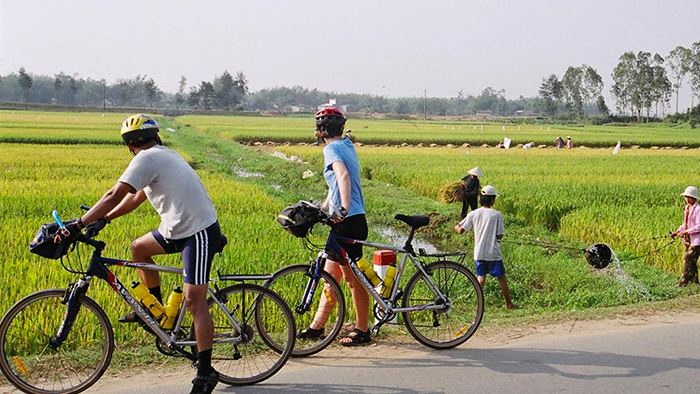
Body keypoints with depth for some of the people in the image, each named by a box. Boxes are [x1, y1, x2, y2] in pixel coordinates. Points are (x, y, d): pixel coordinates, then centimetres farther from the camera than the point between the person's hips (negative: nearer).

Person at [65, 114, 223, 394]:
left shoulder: (147, 158, -13)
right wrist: (104, 219, 16)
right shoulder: (164, 155, 15)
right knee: (139, 248, 22)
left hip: (199, 234, -10)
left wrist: (79, 224, -21)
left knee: (194, 302, -9)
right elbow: (136, 197, 21)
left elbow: (116, 195, -22)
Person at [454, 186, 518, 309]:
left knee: (480, 278, 14)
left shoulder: (473, 214, -3)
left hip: (479, 253, 3)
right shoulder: (497, 215, -10)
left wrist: (456, 227, 23)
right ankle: (509, 304, 15)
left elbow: (460, 230, 0)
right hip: (493, 253, -3)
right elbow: (500, 236, -9)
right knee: (501, 278, 8)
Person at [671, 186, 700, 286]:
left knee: (689, 260, -10)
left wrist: (685, 232, -19)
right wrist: (677, 231, 6)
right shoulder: (687, 208, 12)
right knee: (690, 261, 11)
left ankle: (683, 281, -8)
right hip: (688, 239, 8)